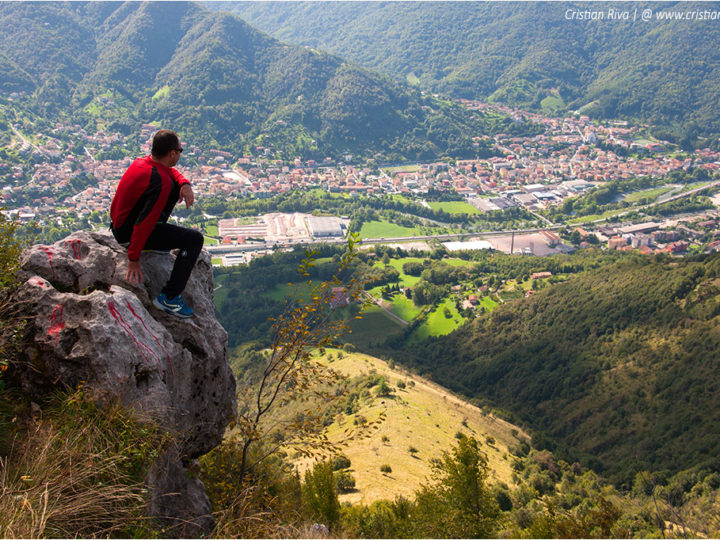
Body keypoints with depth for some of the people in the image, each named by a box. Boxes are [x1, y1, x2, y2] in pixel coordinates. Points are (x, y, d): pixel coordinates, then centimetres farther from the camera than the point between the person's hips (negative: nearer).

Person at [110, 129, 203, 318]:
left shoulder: (142, 161, -1)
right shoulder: (161, 183, -28)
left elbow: (170, 171, 19)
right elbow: (144, 224, -31)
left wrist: (185, 184, -3)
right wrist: (133, 259, -25)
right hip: (128, 234, -9)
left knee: (175, 189, 19)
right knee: (195, 240, -11)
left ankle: (154, 243, 23)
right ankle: (169, 297, -11)